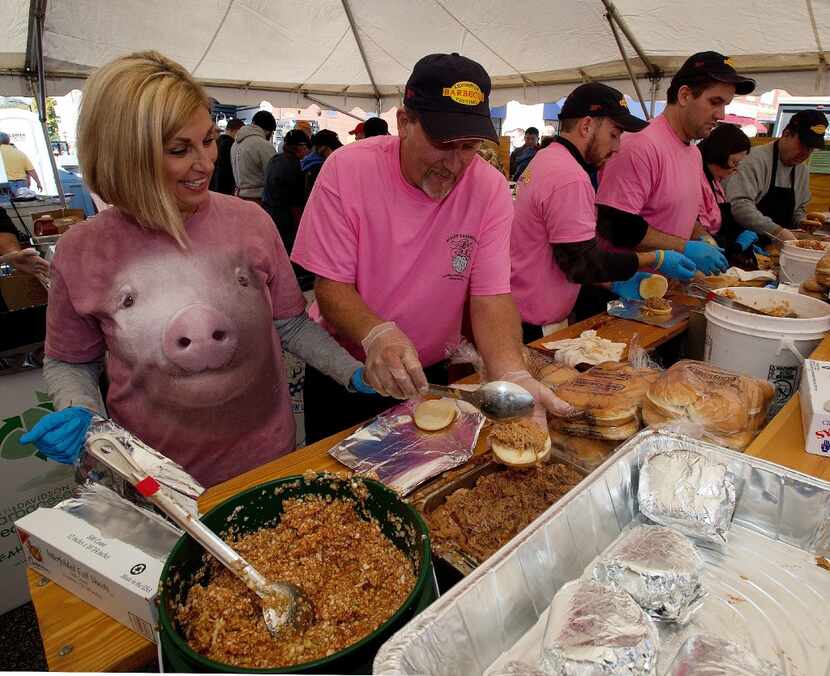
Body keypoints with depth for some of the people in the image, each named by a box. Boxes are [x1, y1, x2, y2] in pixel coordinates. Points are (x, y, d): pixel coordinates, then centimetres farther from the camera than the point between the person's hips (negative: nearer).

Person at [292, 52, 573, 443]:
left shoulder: (490, 189, -14)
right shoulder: (347, 169, -19)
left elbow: (491, 297, -17)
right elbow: (330, 285, -18)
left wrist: (512, 376, -35)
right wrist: (376, 334, -38)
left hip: (431, 373, 2)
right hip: (343, 370, -1)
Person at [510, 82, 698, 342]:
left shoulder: (546, 158, 11)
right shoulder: (570, 177, -22)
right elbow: (582, 263, -21)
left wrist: (612, 282, 8)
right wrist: (655, 260, -11)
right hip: (535, 329, -10)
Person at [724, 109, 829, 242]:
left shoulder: (803, 169, 13)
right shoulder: (757, 159, -14)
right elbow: (739, 204, -28)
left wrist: (801, 221, 4)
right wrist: (777, 230, -33)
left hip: (779, 243, 8)